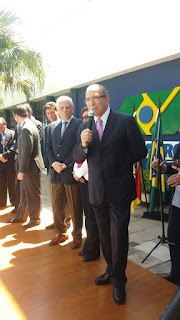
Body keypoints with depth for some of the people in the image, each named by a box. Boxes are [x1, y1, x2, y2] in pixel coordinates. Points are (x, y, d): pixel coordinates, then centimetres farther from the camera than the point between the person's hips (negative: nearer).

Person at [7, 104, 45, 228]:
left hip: (31, 168, -10)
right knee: (25, 194, 20)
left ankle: (35, 218, 21)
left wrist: (22, 171, -20)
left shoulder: (26, 129, -21)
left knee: (33, 195, 6)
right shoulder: (29, 125, 10)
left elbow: (27, 152, -24)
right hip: (28, 168, 10)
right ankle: (21, 216, 34)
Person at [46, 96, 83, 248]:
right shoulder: (52, 127, 15)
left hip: (71, 172, -5)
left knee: (75, 208, 5)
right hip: (55, 173, 5)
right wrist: (53, 163, -6)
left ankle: (77, 236, 22)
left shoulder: (79, 124, -2)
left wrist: (65, 164, -14)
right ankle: (61, 233, 31)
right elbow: (48, 148, 11)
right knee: (56, 208, 12)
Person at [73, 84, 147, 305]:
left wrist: (118, 164, 1)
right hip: (97, 192, 5)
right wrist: (83, 144, -17)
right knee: (104, 236, 18)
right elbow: (78, 158, 2)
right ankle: (111, 271, 39)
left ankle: (118, 281, 24)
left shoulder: (125, 121, -8)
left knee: (118, 236, 3)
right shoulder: (84, 127, 6)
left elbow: (140, 152, -6)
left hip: (119, 190, -4)